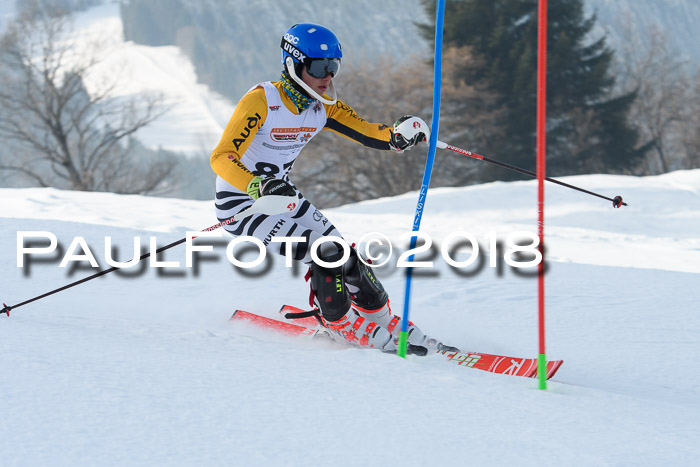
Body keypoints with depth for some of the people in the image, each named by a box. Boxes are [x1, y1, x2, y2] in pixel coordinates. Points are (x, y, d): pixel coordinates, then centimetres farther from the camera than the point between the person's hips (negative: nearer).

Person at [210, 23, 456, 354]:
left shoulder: (323, 106, -3)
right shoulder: (261, 101, -25)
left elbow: (365, 132, -1)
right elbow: (222, 158, -31)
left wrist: (398, 136, -24)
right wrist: (261, 187, -48)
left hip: (281, 195, 7)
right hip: (240, 202, -7)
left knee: (345, 255, 0)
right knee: (326, 252, -20)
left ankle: (385, 326, 18)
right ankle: (346, 328, 0)